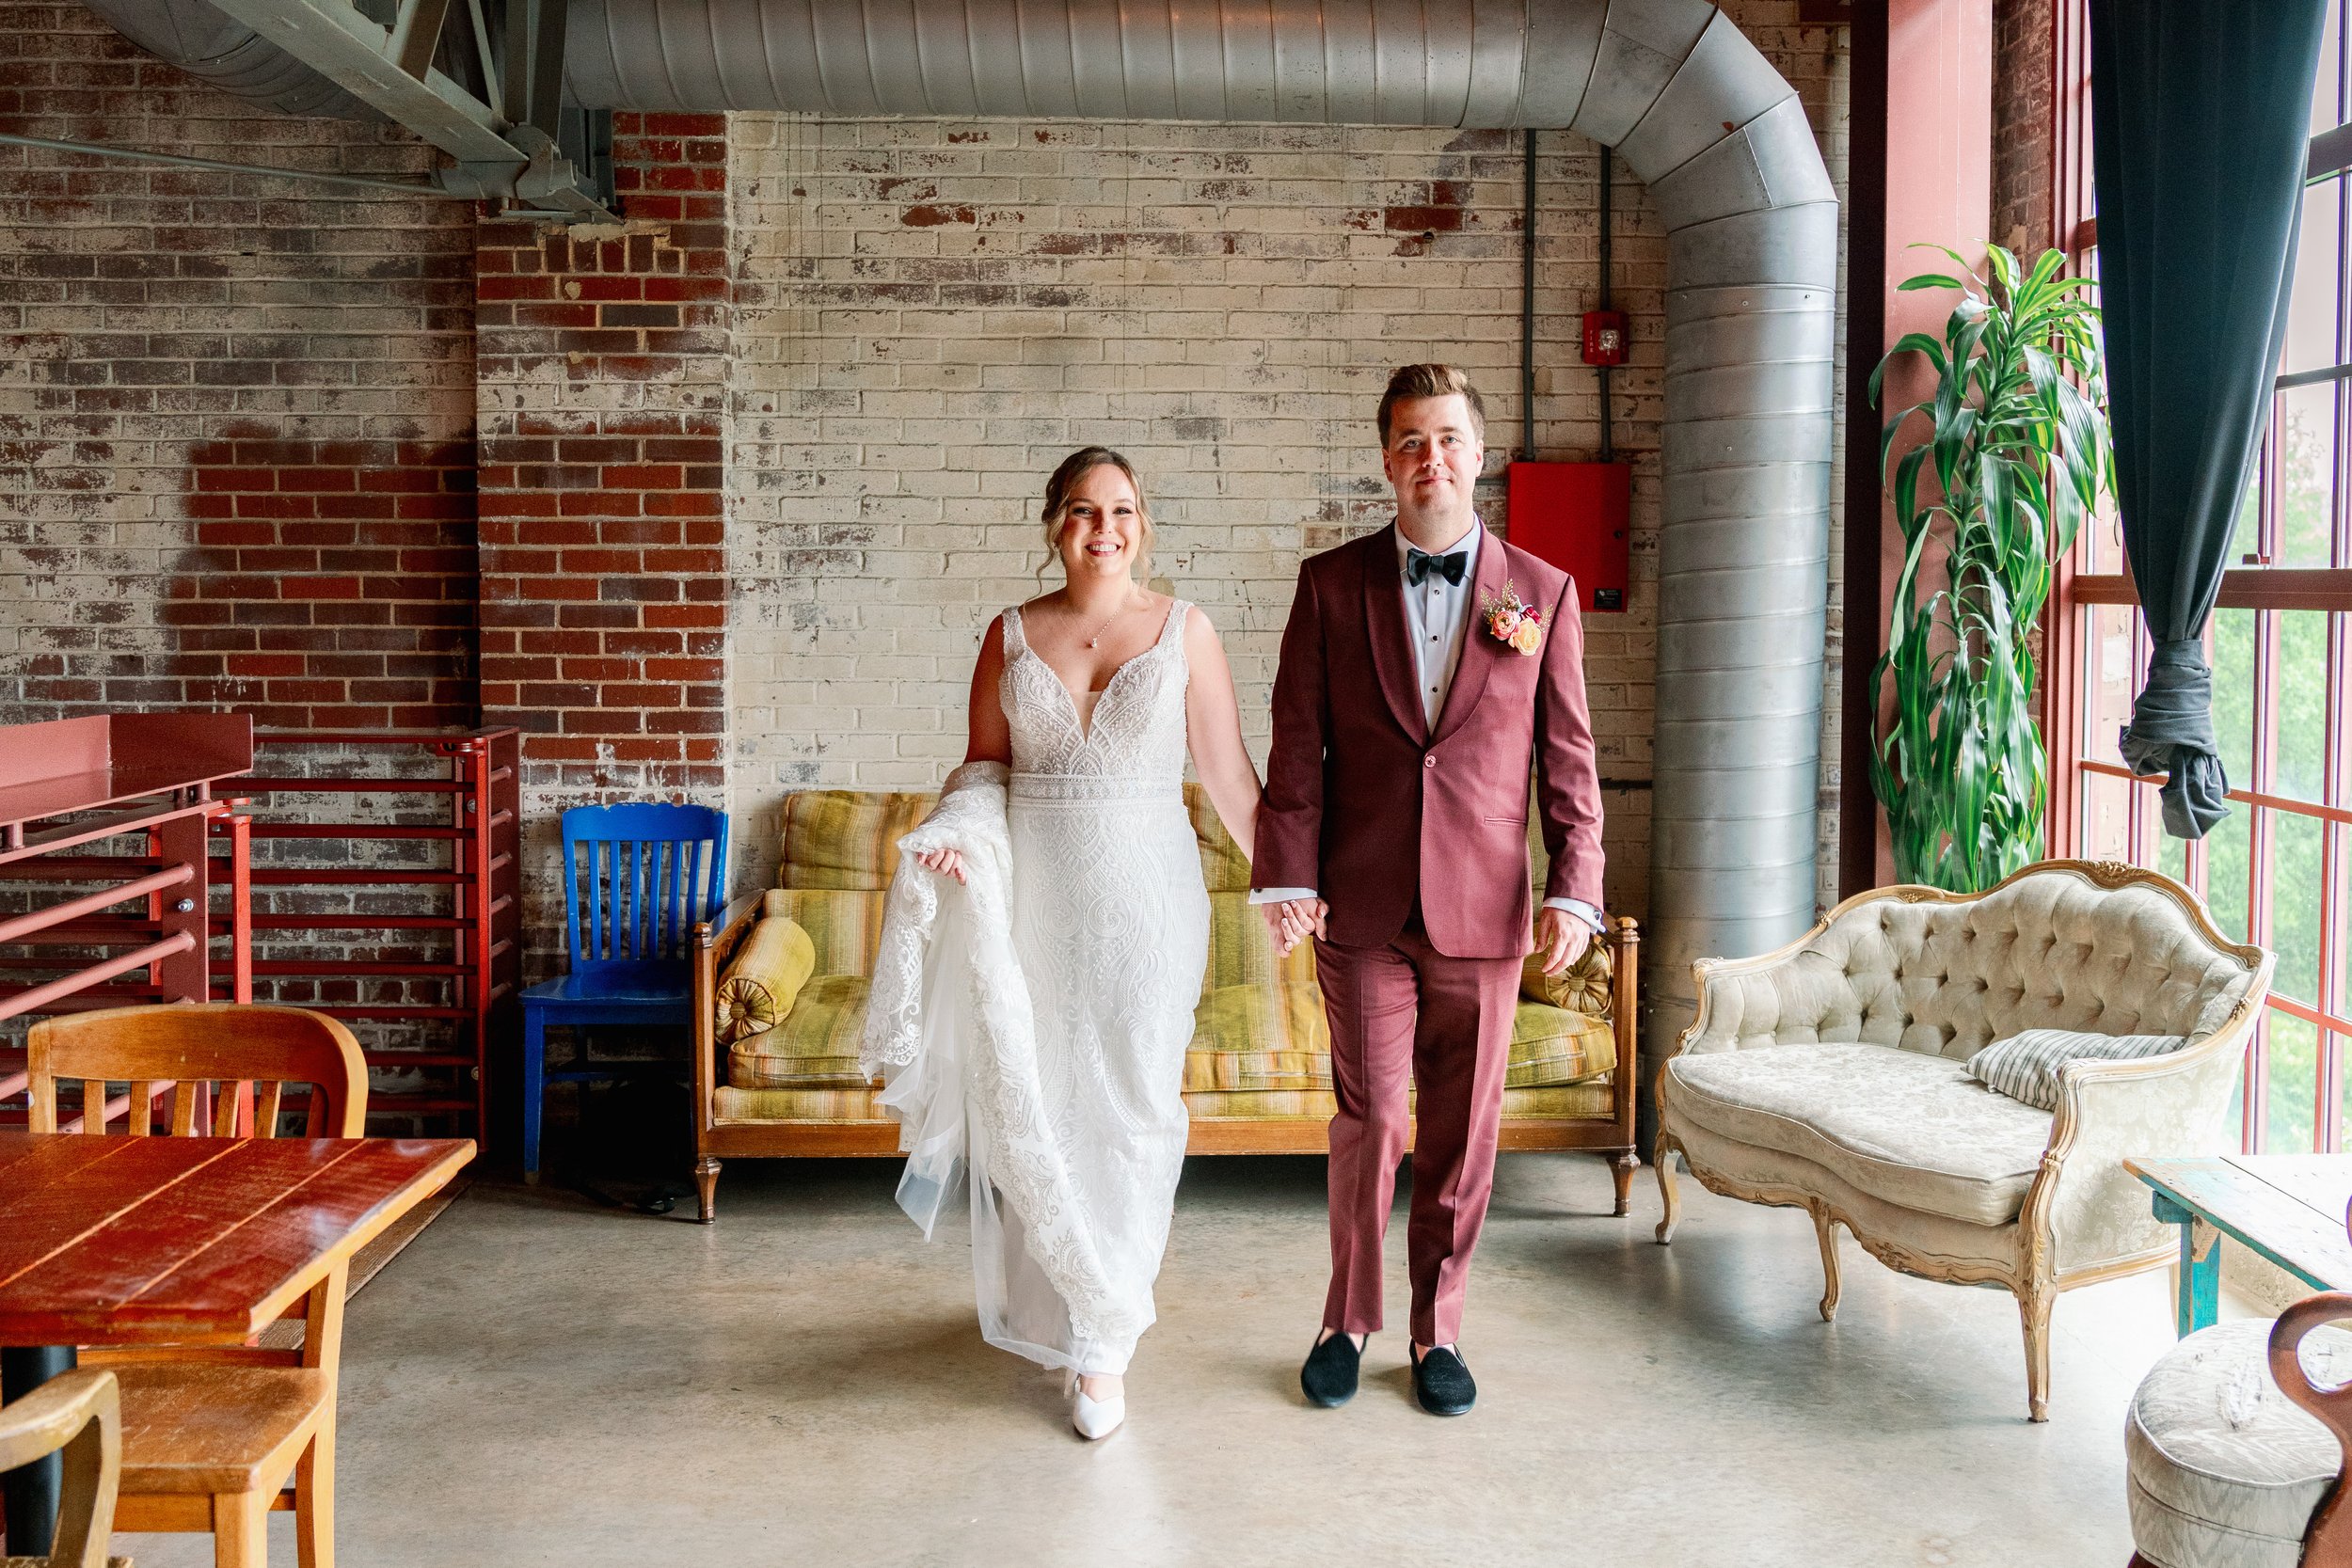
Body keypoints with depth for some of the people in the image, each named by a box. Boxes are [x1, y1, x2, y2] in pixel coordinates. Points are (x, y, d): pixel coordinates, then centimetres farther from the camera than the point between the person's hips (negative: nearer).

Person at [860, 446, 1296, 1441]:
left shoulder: (1184, 631, 1)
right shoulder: (1012, 634, 6)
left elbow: (1229, 775, 3)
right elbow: (983, 764, 11)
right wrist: (958, 834, -8)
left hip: (1143, 899, -2)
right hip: (1031, 899, 2)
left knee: (1127, 1108, 0)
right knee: (1029, 1103, 7)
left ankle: (1103, 1339, 11)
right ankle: (1054, 1300, 29)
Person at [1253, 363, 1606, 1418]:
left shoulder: (1543, 593, 5)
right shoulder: (1332, 583, 4)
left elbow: (1569, 761, 5)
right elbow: (1297, 745, 1)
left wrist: (1574, 892, -3)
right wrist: (1286, 879, -7)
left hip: (1483, 913, 1)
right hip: (1363, 906, -1)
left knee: (1464, 1132, 9)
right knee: (1369, 1120, 2)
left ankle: (1437, 1329, 25)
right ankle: (1348, 1319, 23)